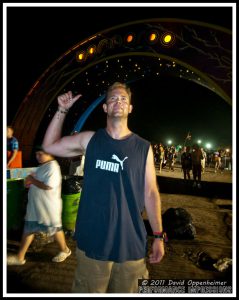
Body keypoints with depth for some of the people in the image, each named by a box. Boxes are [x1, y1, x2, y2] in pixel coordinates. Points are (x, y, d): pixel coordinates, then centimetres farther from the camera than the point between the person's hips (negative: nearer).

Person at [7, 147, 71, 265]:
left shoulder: (52, 167, -21)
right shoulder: (43, 166, 10)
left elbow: (48, 186, -29)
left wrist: (32, 180, -17)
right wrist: (30, 181, 1)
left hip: (48, 207, -9)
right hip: (35, 206, 9)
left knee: (55, 229, 9)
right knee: (28, 229, 14)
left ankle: (65, 250, 32)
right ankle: (20, 257, 28)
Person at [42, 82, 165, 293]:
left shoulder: (144, 148, -2)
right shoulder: (90, 139, 0)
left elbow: (150, 193, 0)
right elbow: (49, 145, 8)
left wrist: (158, 235, -1)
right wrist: (62, 110, 0)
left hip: (131, 244, 1)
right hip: (92, 240, 0)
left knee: (126, 291, 19)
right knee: (89, 290, 16)